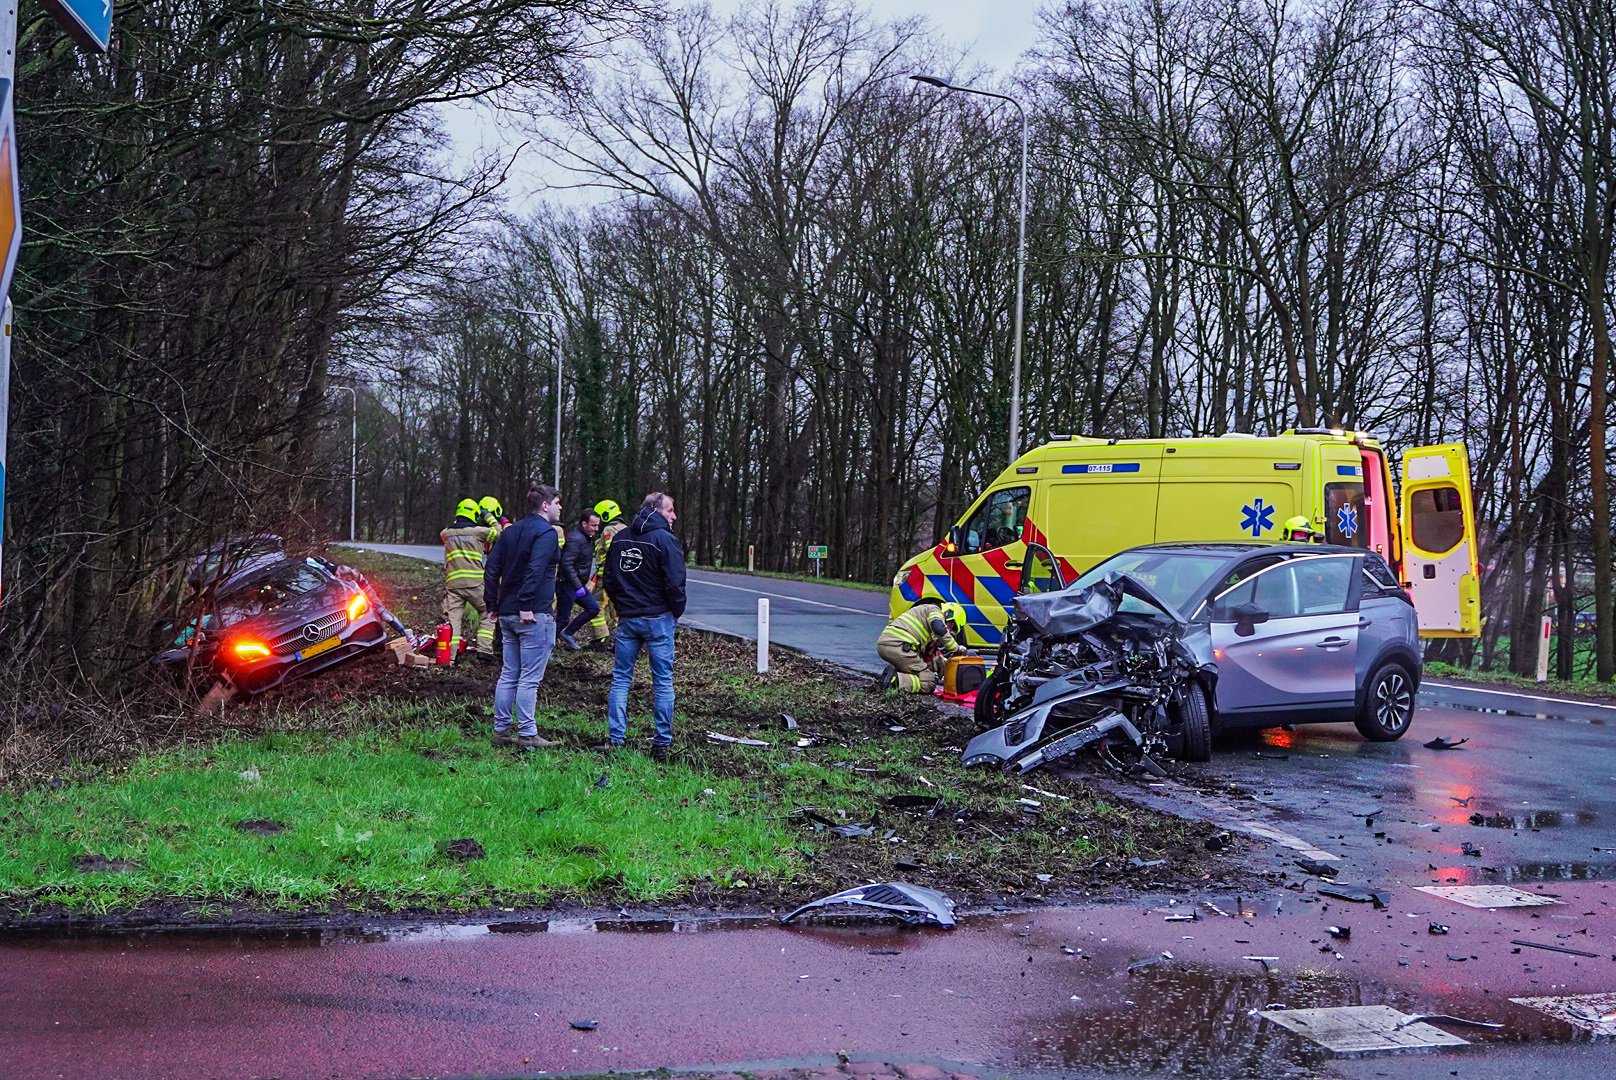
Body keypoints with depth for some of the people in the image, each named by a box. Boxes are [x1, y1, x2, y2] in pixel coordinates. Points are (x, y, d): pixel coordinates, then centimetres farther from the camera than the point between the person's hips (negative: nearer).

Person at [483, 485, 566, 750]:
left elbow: (491, 569, 12)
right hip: (534, 616, -8)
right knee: (530, 678, -4)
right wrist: (526, 606, -23)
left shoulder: (511, 531, 15)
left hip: (507, 614, 8)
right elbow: (535, 570, -24)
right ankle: (527, 735, -1)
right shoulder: (546, 532, -10)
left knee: (508, 675, 13)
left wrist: (494, 604, 15)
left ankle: (501, 731, 17)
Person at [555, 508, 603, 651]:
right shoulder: (575, 539, -21)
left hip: (578, 585, 9)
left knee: (593, 609, 9)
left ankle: (566, 633, 17)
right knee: (562, 619, -3)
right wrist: (578, 587, -27)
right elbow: (567, 564, -28)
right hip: (567, 585, -9)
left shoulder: (588, 538, 10)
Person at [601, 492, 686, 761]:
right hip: (658, 619, -5)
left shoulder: (620, 539, 8)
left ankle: (615, 738, 6)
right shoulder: (664, 539, -12)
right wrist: (677, 611, 0)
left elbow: (609, 579, 12)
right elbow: (675, 583, -16)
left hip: (627, 618, 5)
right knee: (663, 682, 3)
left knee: (620, 679, 10)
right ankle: (662, 743, 5)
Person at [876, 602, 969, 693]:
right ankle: (895, 680, -22)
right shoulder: (935, 610, 8)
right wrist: (957, 648, -7)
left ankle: (892, 671, 4)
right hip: (898, 645, -9)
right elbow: (939, 629, -16)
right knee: (928, 683, -7)